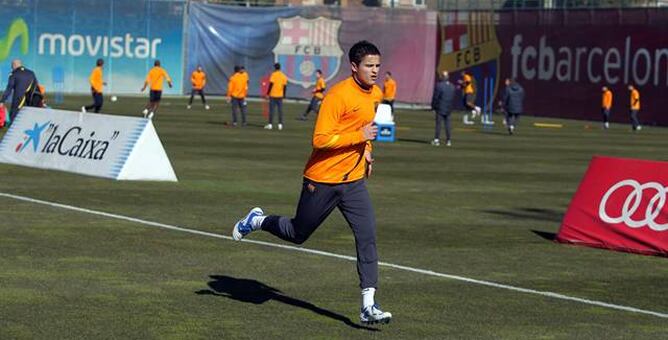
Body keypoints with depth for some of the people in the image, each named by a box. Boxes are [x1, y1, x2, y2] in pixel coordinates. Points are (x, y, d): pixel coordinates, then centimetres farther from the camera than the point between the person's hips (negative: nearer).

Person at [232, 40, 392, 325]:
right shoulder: (339, 95, -21)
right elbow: (320, 140, -25)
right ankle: (257, 221, 42)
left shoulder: (376, 95, 6)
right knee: (298, 234, 12)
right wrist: (359, 136, -27)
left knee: (367, 236, -10)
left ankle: (368, 306, -11)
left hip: (353, 181, 6)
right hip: (322, 179, -6)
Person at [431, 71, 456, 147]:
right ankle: (448, 140, 9)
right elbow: (453, 98, 10)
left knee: (438, 124, -1)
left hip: (440, 109, -5)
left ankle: (437, 139, -3)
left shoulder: (439, 85, -13)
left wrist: (433, 106, 0)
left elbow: (435, 97, -10)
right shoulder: (452, 87, 5)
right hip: (448, 109, 5)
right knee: (447, 124, 9)